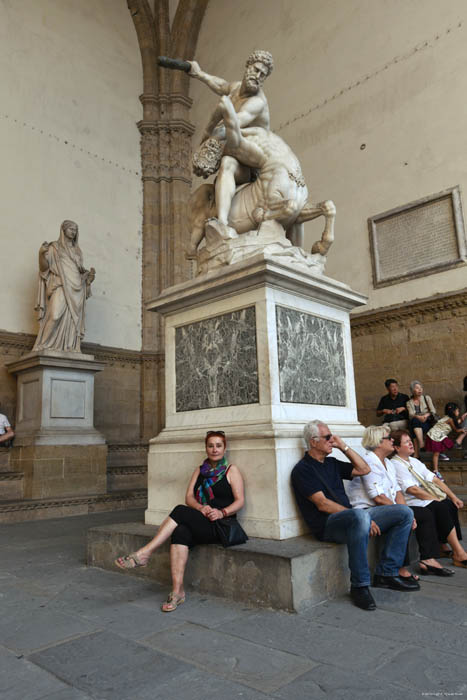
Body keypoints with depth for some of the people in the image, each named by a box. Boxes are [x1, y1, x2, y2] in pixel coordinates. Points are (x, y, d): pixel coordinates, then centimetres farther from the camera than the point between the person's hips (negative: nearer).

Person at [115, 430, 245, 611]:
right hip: (200, 525, 4)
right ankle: (177, 591, -32)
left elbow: (240, 501, -1)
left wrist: (221, 512, -18)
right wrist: (201, 507, -11)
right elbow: (189, 497, 9)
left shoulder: (231, 470, 6)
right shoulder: (200, 470, 20)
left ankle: (144, 553, -25)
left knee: (180, 511, -26)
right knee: (180, 531, -30)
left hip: (221, 526, -4)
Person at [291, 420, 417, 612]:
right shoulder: (303, 469, -6)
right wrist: (365, 519, -19)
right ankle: (359, 585, -24)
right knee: (360, 516, -40)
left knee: (404, 513, 0)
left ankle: (386, 573, 0)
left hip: (351, 516, 8)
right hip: (327, 524, -8)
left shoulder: (331, 463, 19)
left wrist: (344, 446, 11)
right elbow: (322, 504, -15)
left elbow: (364, 469, 20)